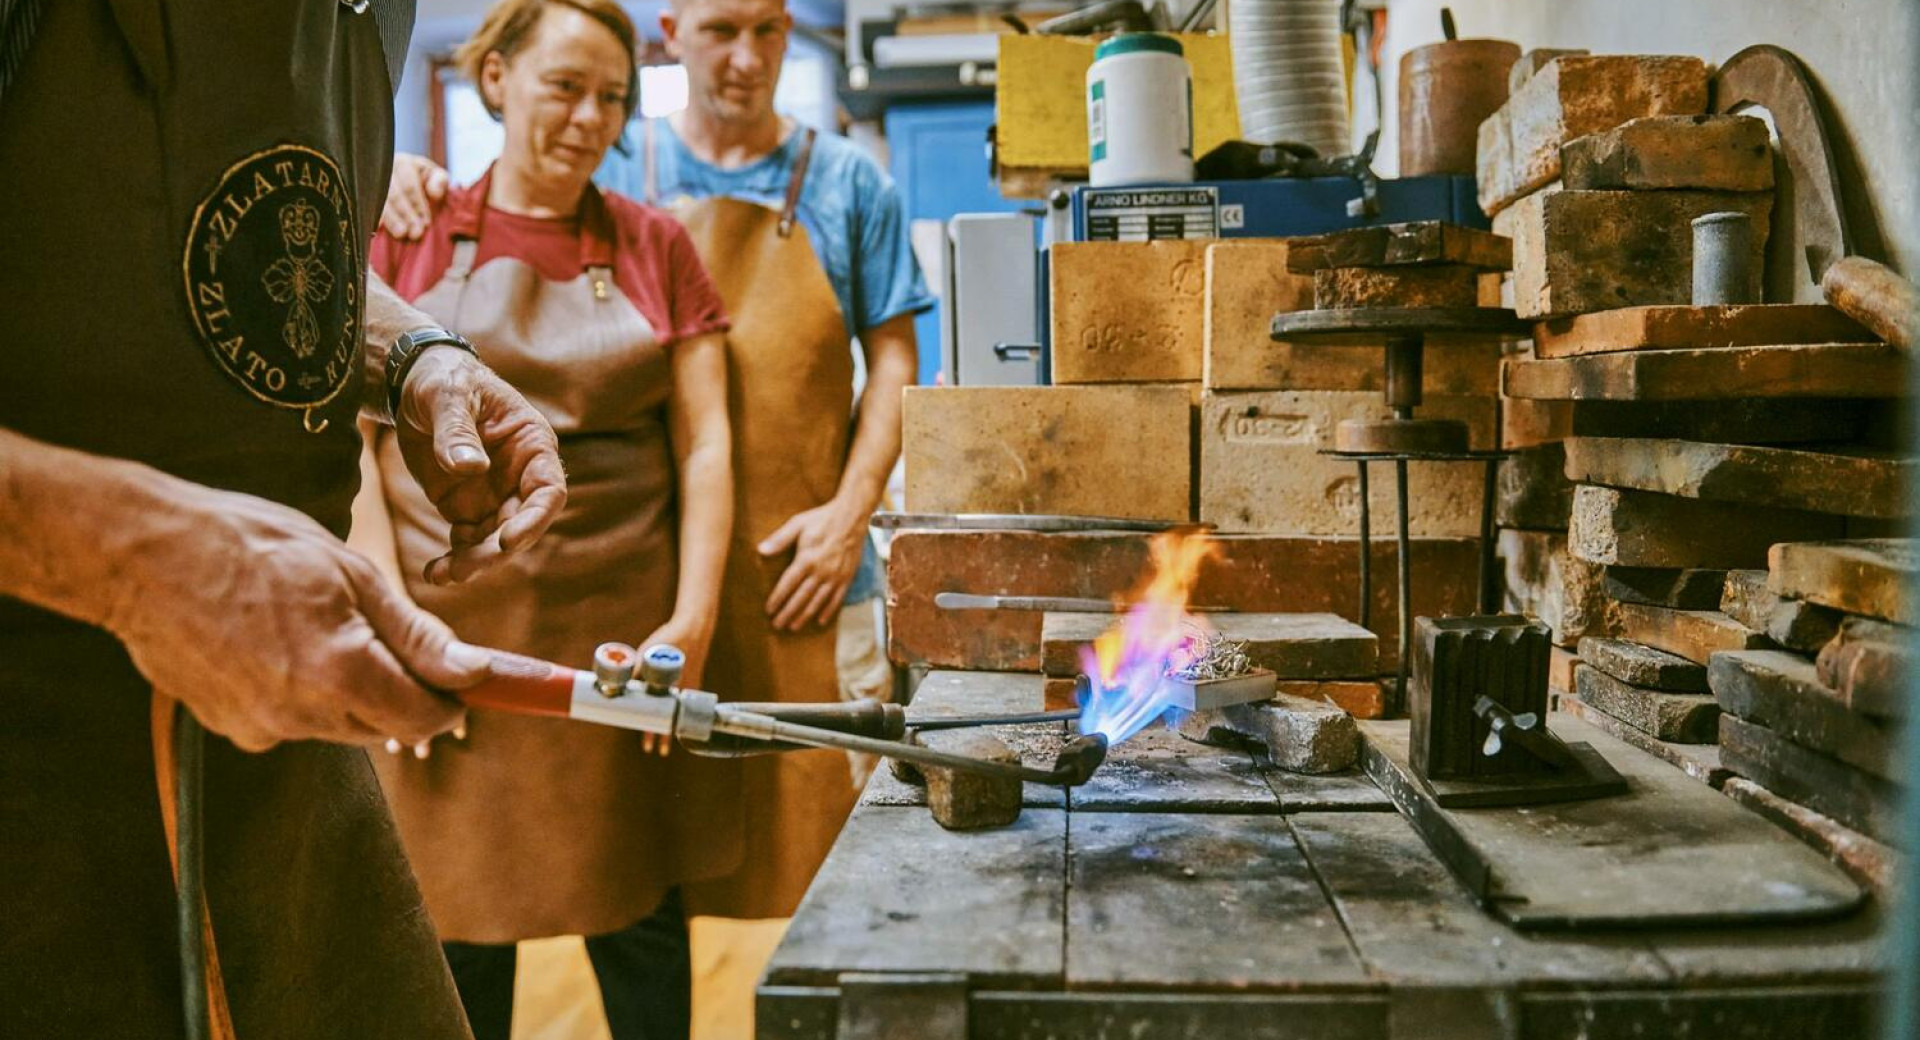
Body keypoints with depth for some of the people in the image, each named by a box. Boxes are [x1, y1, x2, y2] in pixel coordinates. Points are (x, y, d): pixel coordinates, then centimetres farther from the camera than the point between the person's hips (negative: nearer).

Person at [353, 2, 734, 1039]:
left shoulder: (654, 243, 7)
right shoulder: (411, 234, 4)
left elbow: (703, 441, 2)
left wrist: (693, 618, -7)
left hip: (621, 630, 1)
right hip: (452, 626, 0)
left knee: (639, 918, 7)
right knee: (460, 923, 8)